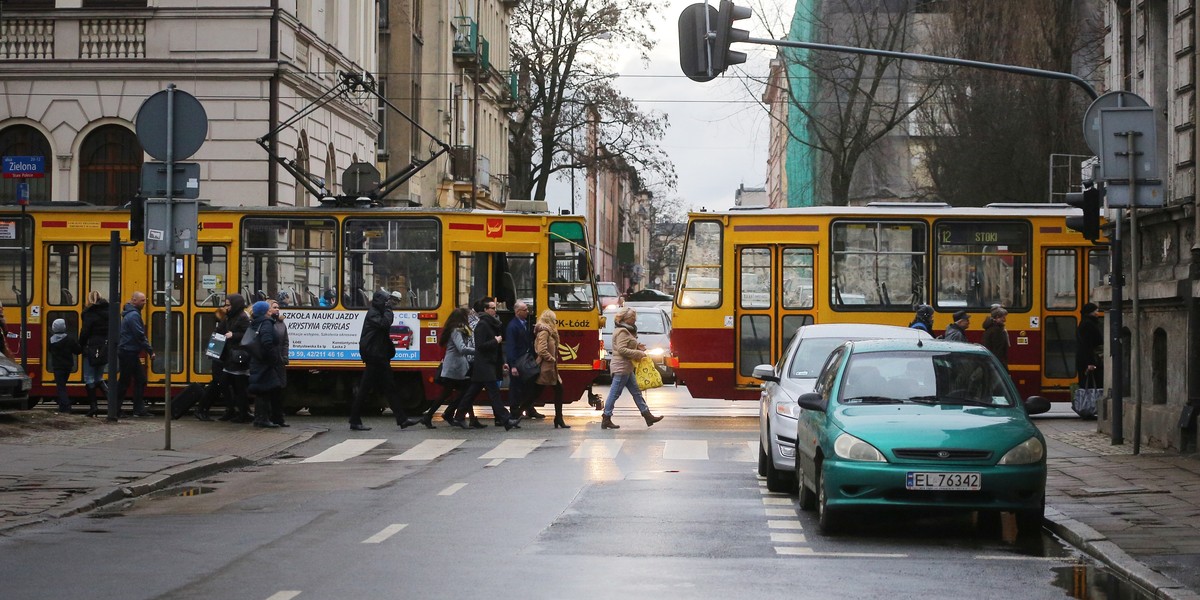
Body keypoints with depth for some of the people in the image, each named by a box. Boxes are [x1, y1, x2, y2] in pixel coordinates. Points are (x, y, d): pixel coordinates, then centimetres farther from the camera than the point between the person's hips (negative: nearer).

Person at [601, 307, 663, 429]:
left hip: (626, 368, 11)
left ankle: (647, 416, 13)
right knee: (614, 393, -5)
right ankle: (606, 420, -1)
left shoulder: (626, 331, 16)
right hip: (621, 367, -11)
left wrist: (637, 346, 7)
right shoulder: (622, 332, -15)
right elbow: (621, 350, -23)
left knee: (636, 392, 11)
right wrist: (638, 353, -18)